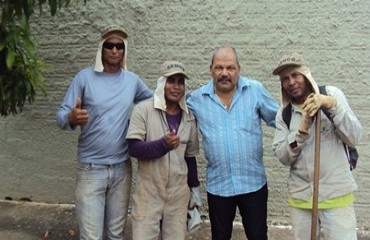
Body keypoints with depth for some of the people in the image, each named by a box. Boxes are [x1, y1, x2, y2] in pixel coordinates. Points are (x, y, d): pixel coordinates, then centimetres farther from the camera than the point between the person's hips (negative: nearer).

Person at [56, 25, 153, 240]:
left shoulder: (133, 80, 3)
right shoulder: (85, 77, -6)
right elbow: (61, 115, -8)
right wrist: (71, 118, -32)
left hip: (122, 169, 3)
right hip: (91, 169, -3)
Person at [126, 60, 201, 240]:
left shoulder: (189, 116, 5)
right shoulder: (144, 109, -8)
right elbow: (134, 148, -14)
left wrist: (195, 188, 15)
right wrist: (163, 144, -29)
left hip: (178, 193, 4)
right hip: (148, 192, -3)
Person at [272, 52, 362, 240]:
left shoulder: (332, 94, -1)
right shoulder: (283, 114, 4)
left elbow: (354, 138, -8)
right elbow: (283, 157, -5)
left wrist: (332, 105, -19)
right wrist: (303, 128, -17)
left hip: (337, 195, -2)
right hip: (300, 197, 2)